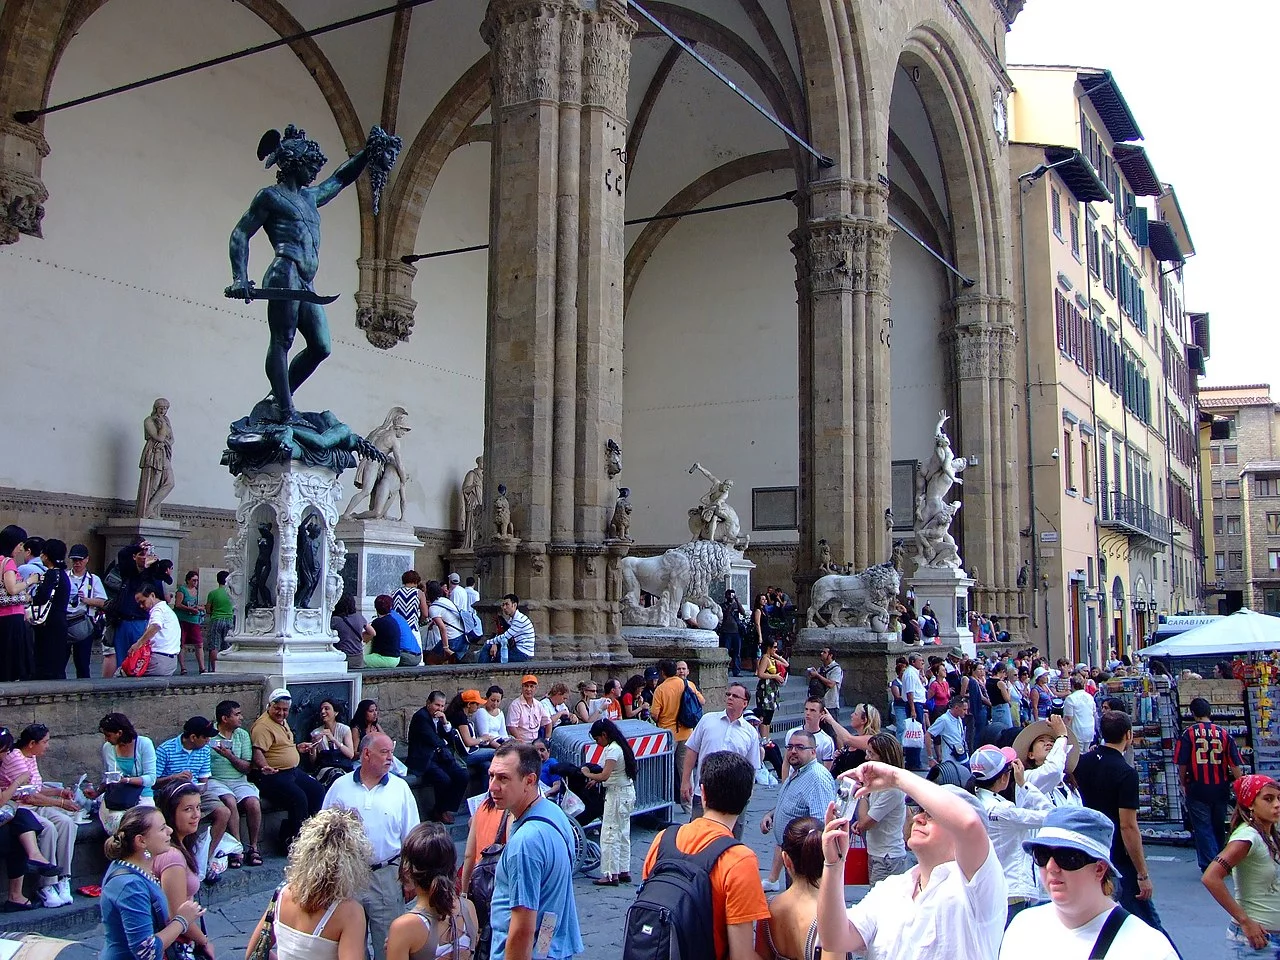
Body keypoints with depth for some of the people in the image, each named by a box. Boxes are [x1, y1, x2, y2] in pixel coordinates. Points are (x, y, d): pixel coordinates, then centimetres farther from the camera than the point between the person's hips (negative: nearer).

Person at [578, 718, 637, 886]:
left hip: (617, 794, -10)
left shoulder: (612, 750, -20)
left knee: (609, 834, -4)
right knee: (623, 834, 15)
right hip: (627, 792, 10)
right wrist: (596, 779, 7)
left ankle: (611, 875, -2)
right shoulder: (620, 746, 10)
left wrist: (588, 774, -12)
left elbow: (605, 775, -28)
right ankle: (624, 871, 22)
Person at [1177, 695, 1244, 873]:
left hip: (1197, 788, -3)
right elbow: (1234, 765, -2)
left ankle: (1209, 865, -5)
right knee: (1219, 827, 19)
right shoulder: (1224, 734, 0)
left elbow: (1182, 764, -7)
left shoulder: (1188, 733, -8)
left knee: (1202, 827, 2)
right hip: (1220, 789, 3)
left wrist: (1183, 785, 8)